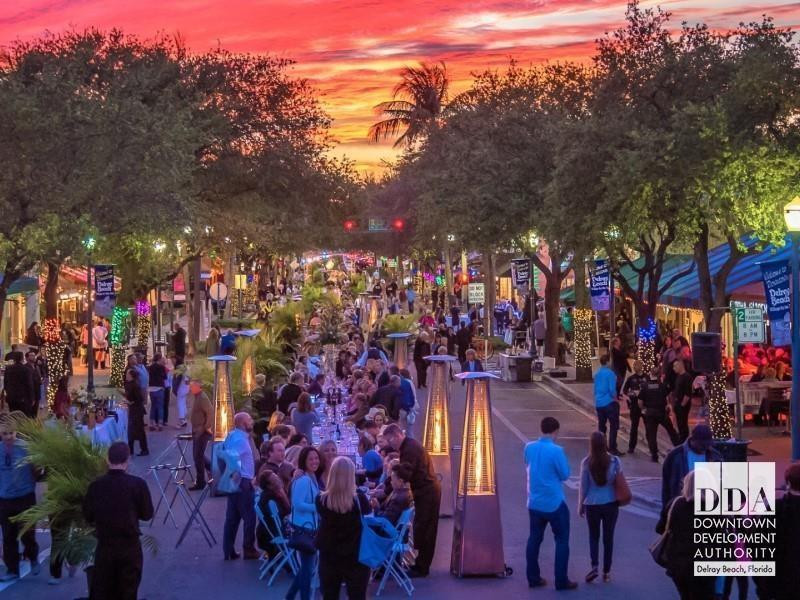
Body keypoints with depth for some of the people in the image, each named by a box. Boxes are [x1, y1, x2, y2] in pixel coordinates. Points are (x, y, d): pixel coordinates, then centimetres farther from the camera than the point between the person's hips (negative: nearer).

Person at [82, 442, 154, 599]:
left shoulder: (95, 485, -8)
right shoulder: (138, 484, -13)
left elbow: (88, 516, 2)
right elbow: (147, 514, -4)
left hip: (104, 546, 1)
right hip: (130, 546, -1)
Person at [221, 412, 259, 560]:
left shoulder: (233, 436, 13)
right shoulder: (239, 439, -17)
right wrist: (238, 479, -21)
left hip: (236, 482, 10)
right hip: (242, 482, -10)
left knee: (233, 517, 11)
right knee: (249, 516, 1)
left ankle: (229, 551, 15)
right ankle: (249, 549, 8)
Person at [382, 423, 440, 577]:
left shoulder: (410, 448, -20)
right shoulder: (409, 445, 13)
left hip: (427, 492, -10)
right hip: (427, 491, 10)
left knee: (422, 530, -5)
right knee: (423, 529, 13)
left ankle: (421, 568, 1)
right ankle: (422, 565, 19)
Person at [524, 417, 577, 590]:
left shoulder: (529, 447, 0)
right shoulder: (556, 450, -19)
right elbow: (565, 475, -10)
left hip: (534, 503, 5)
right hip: (555, 503, -5)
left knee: (534, 539, 14)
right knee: (562, 540, 7)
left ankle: (533, 578, 19)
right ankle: (561, 581, 7)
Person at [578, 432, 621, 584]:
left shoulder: (586, 463, -12)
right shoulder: (615, 461, -9)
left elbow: (583, 487, -4)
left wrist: (580, 506, 6)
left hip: (592, 505, -1)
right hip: (611, 504, 1)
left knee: (593, 536, 15)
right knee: (608, 537, 12)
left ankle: (594, 566, -2)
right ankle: (606, 571, 17)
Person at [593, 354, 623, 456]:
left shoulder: (597, 374, 8)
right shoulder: (610, 373, -13)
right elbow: (612, 389, -17)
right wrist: (615, 398, -1)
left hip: (599, 404, 7)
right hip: (609, 402, -7)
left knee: (601, 426, 15)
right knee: (613, 426, -3)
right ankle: (612, 449, -7)